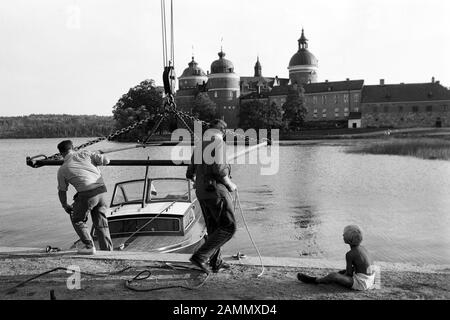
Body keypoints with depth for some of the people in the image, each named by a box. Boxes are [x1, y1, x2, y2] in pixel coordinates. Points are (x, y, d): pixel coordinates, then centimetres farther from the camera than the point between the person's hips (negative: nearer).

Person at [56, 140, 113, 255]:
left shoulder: (62, 170, 8)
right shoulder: (84, 154, 11)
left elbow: (62, 191, 15)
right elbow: (106, 161, 6)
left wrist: (65, 206, 31)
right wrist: (94, 162, 27)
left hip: (87, 194, -4)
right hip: (101, 189, 4)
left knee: (77, 220, 20)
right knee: (100, 222, 18)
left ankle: (89, 246, 14)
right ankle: (108, 249, 21)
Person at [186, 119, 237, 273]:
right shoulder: (219, 144, -10)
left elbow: (190, 174, 15)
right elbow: (219, 169, -22)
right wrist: (230, 184, -6)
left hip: (202, 192, 9)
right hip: (216, 190, -8)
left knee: (213, 228, 17)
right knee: (228, 227, -2)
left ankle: (216, 262, 23)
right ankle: (200, 256, -7)